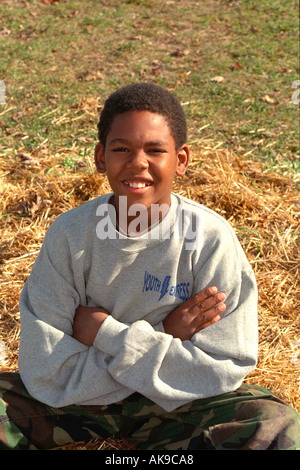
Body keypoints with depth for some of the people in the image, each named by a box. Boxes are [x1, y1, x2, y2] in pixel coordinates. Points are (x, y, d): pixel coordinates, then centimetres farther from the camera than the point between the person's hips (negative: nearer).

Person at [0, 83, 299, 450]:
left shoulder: (210, 239, -18)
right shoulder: (69, 235, -16)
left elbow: (224, 371, -19)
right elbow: (46, 372, -18)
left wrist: (108, 334, -22)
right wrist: (161, 339, -23)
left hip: (173, 402, 0)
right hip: (79, 397, 1)